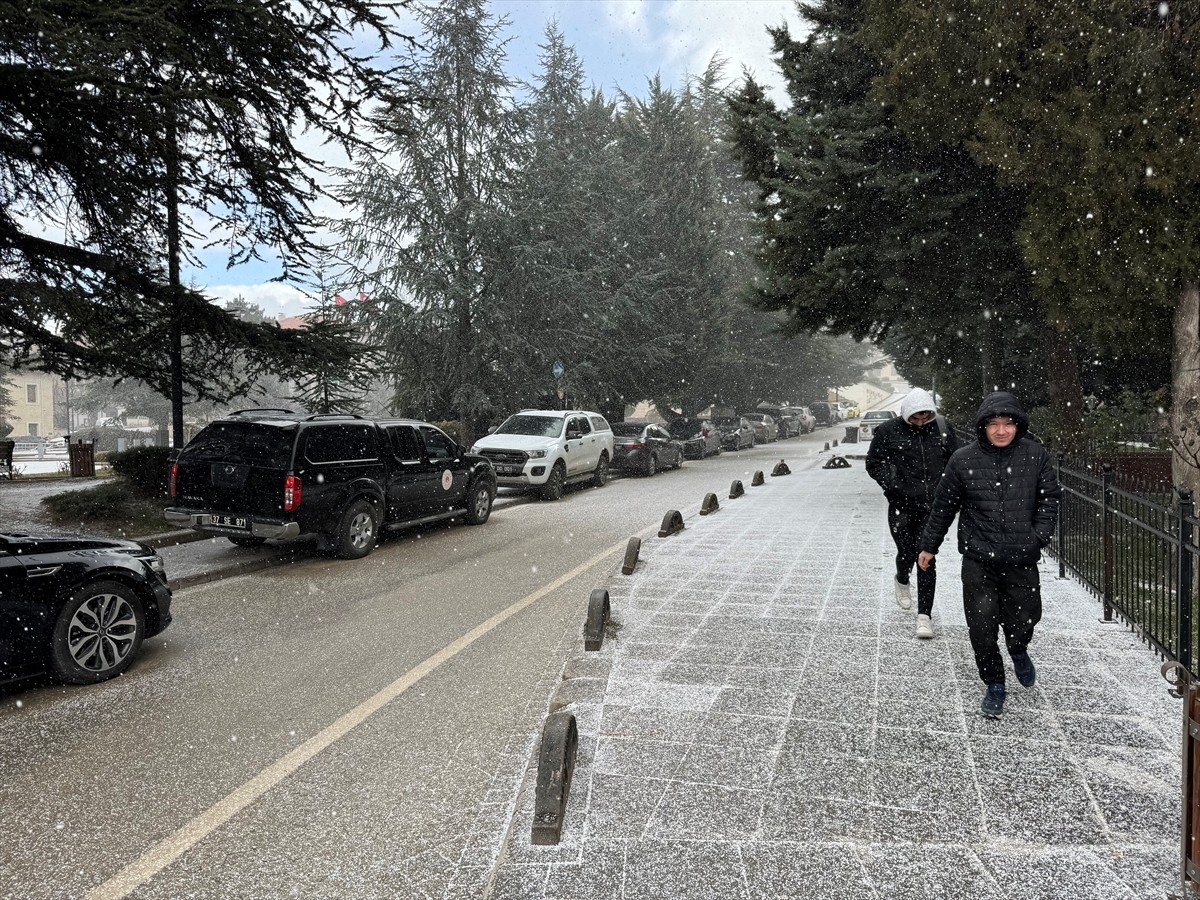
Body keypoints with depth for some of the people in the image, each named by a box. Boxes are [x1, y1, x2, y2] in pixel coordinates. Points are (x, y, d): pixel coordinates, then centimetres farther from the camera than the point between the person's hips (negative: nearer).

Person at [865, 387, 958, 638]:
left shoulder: (943, 428, 1)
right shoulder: (888, 431, -6)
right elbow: (873, 463, 1)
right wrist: (891, 485, -13)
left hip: (933, 506, 1)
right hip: (902, 505, -1)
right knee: (906, 552, 8)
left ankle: (924, 615, 6)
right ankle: (902, 581, 45)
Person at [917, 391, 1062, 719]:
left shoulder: (1035, 455, -2)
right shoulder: (963, 460, -5)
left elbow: (1050, 498, 8)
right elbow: (944, 506, 5)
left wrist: (1040, 536, -5)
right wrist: (929, 545, 10)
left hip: (1022, 559, 1)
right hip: (978, 560, -1)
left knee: (1025, 619, 8)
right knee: (982, 626, 0)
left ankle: (1018, 650, 46)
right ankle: (994, 685, 22)